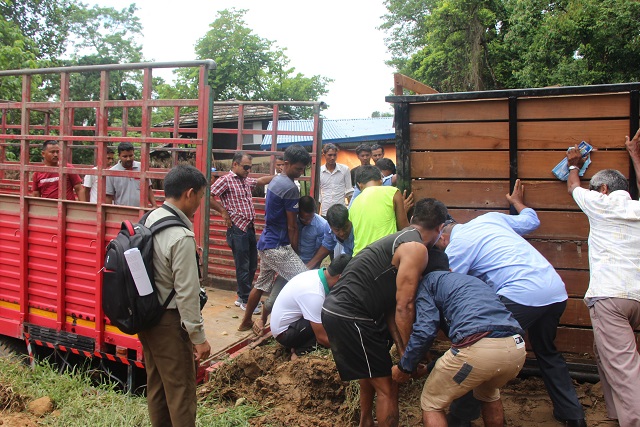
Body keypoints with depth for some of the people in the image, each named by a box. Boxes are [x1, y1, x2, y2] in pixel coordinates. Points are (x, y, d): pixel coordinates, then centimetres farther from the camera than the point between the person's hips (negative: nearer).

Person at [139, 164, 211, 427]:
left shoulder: (151, 219, 1)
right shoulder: (182, 237, -24)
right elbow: (186, 293, -22)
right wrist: (198, 337, -14)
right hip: (168, 321, -9)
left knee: (156, 383, 22)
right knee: (180, 389, 6)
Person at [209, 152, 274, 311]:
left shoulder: (247, 180, 14)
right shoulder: (226, 180, -9)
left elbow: (261, 180, 29)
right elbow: (209, 197, -16)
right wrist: (223, 212, -11)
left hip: (250, 228, 8)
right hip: (237, 229, -8)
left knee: (252, 265, 13)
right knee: (243, 267, 0)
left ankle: (241, 297, 26)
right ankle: (246, 301, 12)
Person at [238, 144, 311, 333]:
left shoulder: (276, 181, 12)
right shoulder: (290, 188, -17)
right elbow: (292, 226, -14)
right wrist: (295, 252, -3)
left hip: (266, 243, 10)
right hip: (278, 246, -10)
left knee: (262, 284, 21)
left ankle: (246, 322, 32)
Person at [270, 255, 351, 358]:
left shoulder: (317, 273, -7)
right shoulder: (315, 294, -32)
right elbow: (322, 338, -26)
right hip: (284, 333, -9)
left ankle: (300, 346, 1)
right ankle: (301, 351, -10)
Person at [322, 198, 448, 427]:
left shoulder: (398, 240, 18)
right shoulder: (416, 249, -11)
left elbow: (390, 305, 14)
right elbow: (404, 308, -14)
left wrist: (401, 348, 11)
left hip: (336, 309, 10)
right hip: (349, 317, -10)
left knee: (370, 377, 30)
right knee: (387, 387, 3)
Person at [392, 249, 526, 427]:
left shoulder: (429, 281, 15)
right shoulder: (473, 280, 36)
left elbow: (425, 331, 1)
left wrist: (404, 368, 15)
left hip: (478, 348, -7)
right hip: (517, 348, 7)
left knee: (431, 404, 17)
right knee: (488, 394, 38)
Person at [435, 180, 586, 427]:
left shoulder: (455, 247, 2)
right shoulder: (491, 218, 20)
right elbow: (532, 221, 32)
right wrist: (517, 202, 49)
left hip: (521, 295, -8)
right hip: (556, 290, 8)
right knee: (547, 353, 29)